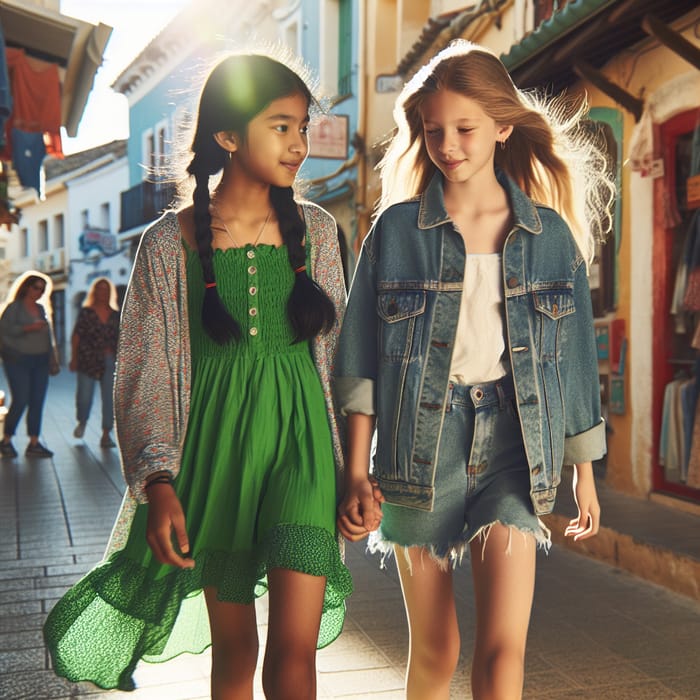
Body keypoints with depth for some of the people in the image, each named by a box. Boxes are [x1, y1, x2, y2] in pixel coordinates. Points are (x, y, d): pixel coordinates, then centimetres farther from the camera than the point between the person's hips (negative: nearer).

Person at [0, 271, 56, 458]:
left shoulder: (41, 309, 15)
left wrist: (52, 357, 14)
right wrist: (27, 328, -20)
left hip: (40, 362, 6)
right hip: (18, 361, -6)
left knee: (37, 402, 3)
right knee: (20, 401, -9)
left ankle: (34, 444, 7)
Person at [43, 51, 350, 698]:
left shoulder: (315, 230, 4)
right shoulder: (170, 242, -2)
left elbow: (336, 352, 10)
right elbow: (145, 376, -1)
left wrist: (351, 468, 9)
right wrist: (159, 482, -13)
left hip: (299, 440, 1)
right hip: (213, 445, -1)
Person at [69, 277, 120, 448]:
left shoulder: (115, 315, 11)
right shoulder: (86, 312, 3)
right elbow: (76, 336, 1)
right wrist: (74, 358, -5)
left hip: (110, 360, 2)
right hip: (88, 360, -2)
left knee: (109, 398, -1)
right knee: (84, 395, -2)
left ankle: (106, 434, 6)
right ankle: (82, 422, 29)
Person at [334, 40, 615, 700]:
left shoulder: (549, 233, 4)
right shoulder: (396, 228, 0)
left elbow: (574, 357, 9)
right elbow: (361, 358, -1)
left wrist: (585, 473, 12)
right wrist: (356, 473, -6)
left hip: (512, 447, 1)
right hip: (419, 442, 0)